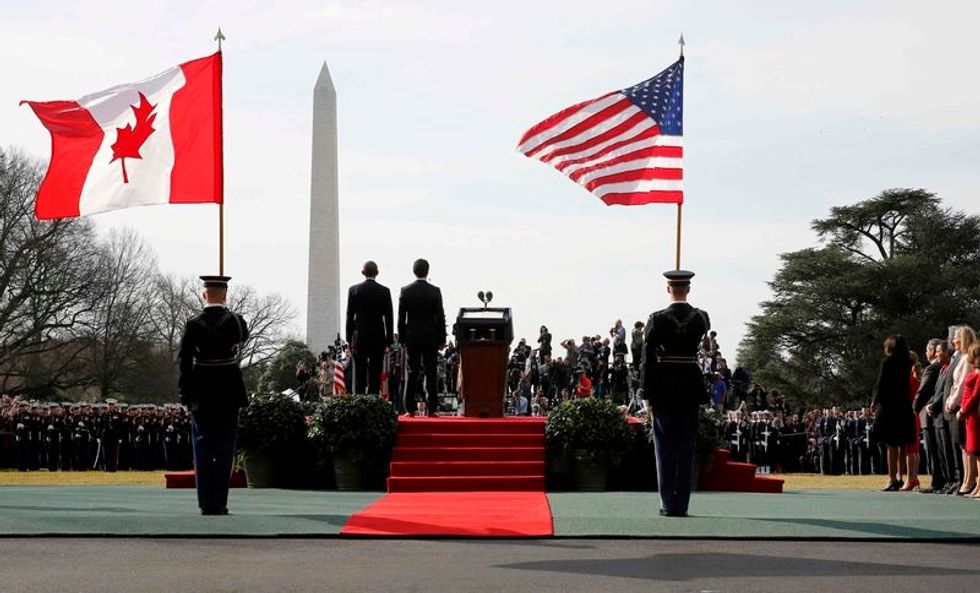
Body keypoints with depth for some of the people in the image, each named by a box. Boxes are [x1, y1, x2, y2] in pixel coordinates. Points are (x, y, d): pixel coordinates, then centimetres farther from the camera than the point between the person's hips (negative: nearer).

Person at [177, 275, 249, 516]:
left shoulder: (194, 324, -4)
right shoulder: (235, 321, -3)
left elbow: (183, 361, -5)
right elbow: (244, 336, 20)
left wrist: (186, 395, 1)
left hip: (201, 395, 0)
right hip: (229, 393, 0)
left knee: (203, 450, 7)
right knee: (224, 449, 4)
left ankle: (206, 503, 5)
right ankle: (219, 503, 0)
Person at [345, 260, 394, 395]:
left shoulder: (354, 290, 0)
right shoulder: (384, 291, -3)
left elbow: (349, 316, 2)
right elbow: (388, 317, -1)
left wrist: (349, 339, 8)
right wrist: (389, 340, 5)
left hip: (359, 338, 1)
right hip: (378, 338, -1)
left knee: (359, 374, 4)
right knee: (375, 374, 0)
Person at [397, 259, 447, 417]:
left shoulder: (405, 291, -2)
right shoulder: (435, 291, -5)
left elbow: (401, 318, 1)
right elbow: (440, 317, -3)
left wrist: (403, 338, 8)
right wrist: (441, 339, 3)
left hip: (412, 338, 1)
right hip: (430, 337, -1)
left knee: (412, 374, 4)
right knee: (431, 374, 1)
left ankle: (411, 408, 3)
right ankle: (431, 408, -1)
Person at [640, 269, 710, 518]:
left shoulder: (657, 319, -8)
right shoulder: (700, 318, -1)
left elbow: (647, 358, -8)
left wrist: (647, 393, -2)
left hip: (663, 387, -2)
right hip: (691, 386, 2)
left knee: (665, 447, 3)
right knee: (686, 447, 6)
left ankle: (668, 504, 1)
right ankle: (682, 504, 5)